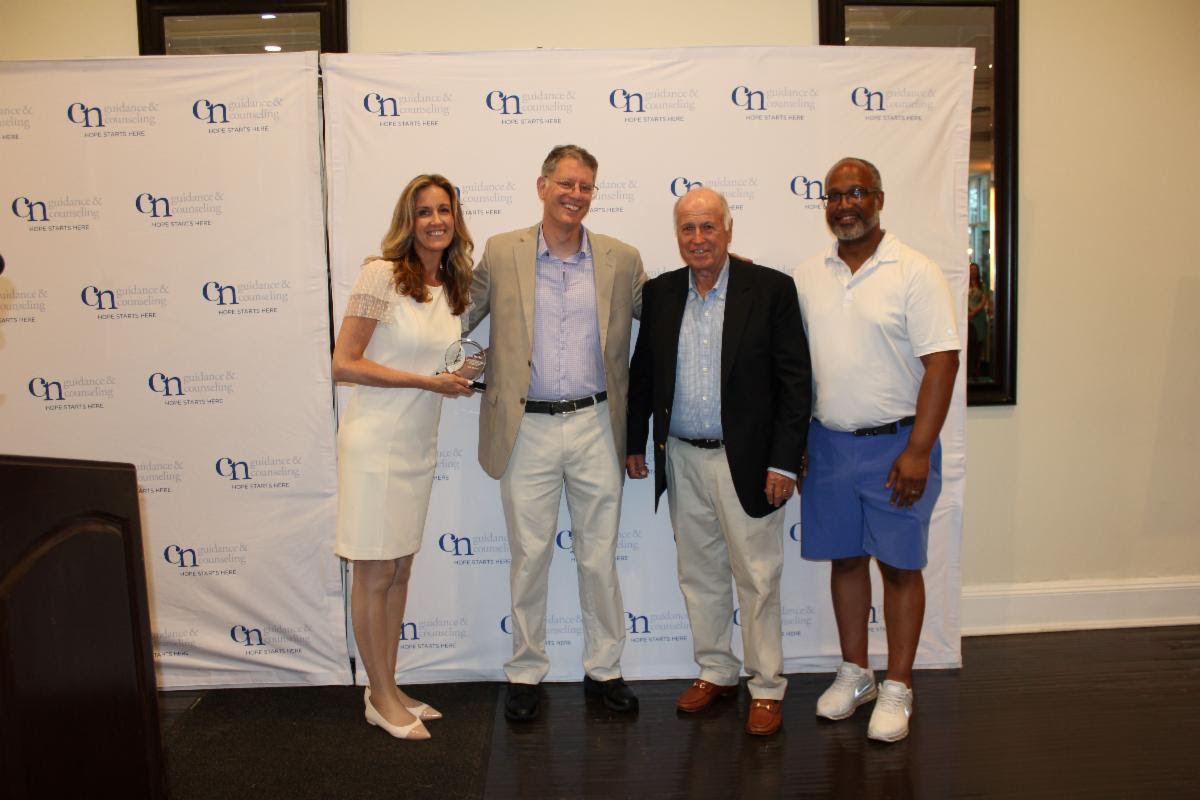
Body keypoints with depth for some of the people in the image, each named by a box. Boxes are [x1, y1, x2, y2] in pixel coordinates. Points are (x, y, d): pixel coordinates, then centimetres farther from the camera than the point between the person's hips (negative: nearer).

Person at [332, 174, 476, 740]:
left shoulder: (453, 288, 9)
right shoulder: (381, 274, -12)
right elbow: (344, 364, -15)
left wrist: (460, 377, 2)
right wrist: (425, 381, -17)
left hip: (419, 444, 7)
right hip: (376, 441, -7)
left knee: (400, 570, 14)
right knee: (375, 574, 3)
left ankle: (387, 690, 27)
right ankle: (382, 698, 18)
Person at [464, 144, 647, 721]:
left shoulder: (622, 260, 5)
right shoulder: (501, 253, 2)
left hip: (596, 427, 1)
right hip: (527, 429, -1)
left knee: (600, 557, 11)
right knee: (529, 557, 9)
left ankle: (604, 669, 28)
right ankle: (525, 673, 26)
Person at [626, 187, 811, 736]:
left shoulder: (770, 289, -6)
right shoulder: (660, 293, 6)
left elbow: (794, 380, -8)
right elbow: (642, 372, 13)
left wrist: (784, 461, -12)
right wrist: (635, 443, 12)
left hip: (745, 460, -4)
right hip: (681, 460, 4)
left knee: (757, 578, 5)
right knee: (699, 574, 15)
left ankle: (766, 687, 21)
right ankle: (715, 671, 32)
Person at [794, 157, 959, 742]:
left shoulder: (914, 272, -7)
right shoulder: (807, 276, 7)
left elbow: (942, 362, -12)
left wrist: (918, 450, -18)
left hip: (896, 443, -4)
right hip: (828, 441, 4)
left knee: (899, 564, 4)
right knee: (845, 558, 13)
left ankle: (897, 689, 18)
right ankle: (854, 673, 29)